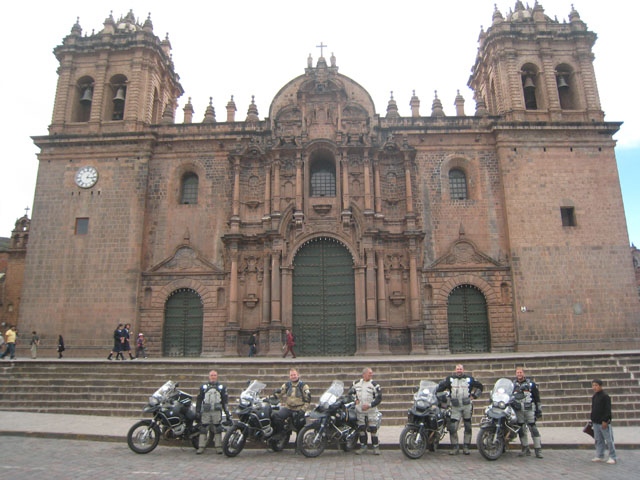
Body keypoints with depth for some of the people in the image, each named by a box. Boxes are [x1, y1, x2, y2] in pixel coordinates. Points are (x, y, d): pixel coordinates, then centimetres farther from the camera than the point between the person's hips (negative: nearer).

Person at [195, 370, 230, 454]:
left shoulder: (222, 387, 12)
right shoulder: (203, 387, 13)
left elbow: (225, 400, 11)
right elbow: (199, 399, 14)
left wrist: (227, 412, 5)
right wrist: (197, 411, 7)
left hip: (217, 411, -1)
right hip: (205, 411, 1)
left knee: (217, 429, -2)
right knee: (203, 428, -1)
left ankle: (218, 447, 5)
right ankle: (201, 447, 7)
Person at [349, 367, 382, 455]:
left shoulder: (374, 384, -4)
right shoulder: (356, 383, 6)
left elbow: (379, 398, -7)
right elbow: (350, 392, 20)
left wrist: (369, 405, -15)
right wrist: (354, 399, 4)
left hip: (371, 411, -3)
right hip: (360, 411, 3)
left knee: (373, 429, -3)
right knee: (361, 429, 7)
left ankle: (375, 447, 10)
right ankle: (363, 446, 19)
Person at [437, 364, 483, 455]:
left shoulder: (470, 379, 9)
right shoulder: (449, 379, 8)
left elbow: (480, 386, 18)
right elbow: (439, 387, 11)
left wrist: (474, 395, 9)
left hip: (467, 406, 0)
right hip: (455, 407, 0)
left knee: (468, 427, 6)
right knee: (452, 427, -8)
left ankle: (466, 447, 16)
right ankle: (455, 447, 3)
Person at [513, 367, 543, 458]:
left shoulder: (530, 383, 5)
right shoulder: (513, 384, 13)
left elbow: (537, 397, 5)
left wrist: (539, 409, 0)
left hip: (529, 409, -3)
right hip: (518, 410, 3)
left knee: (533, 428, -9)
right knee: (521, 429, 5)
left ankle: (538, 450, -5)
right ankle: (525, 449, 13)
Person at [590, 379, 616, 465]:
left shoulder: (605, 396, -13)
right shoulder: (594, 396, 12)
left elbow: (608, 410, -16)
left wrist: (605, 421, -19)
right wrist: (592, 419, 17)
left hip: (604, 423, -8)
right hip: (596, 422, 8)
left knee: (609, 440, 1)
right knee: (598, 440, 12)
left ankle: (612, 457, 10)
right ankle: (600, 456, 20)